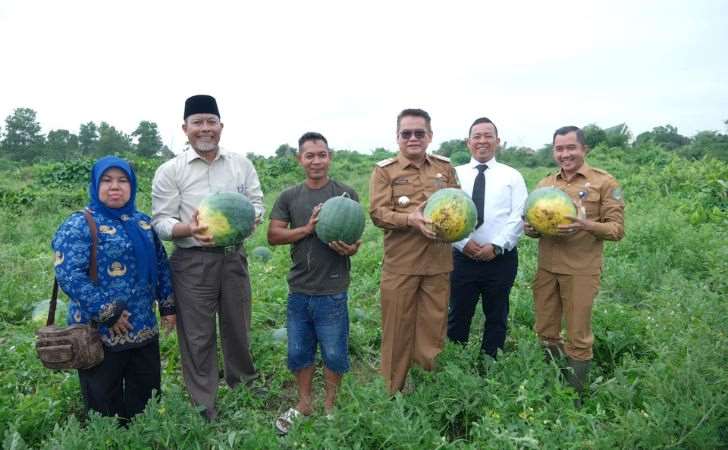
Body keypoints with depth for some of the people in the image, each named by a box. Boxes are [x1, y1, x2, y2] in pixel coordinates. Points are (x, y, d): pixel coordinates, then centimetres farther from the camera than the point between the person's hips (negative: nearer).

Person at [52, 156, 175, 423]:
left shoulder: (143, 222, 9)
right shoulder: (79, 226, -10)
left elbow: (161, 265, 14)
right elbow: (68, 275, -19)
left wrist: (167, 305, 9)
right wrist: (108, 313, -21)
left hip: (144, 329, 6)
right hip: (100, 331, -6)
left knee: (147, 396, 18)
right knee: (105, 403, 11)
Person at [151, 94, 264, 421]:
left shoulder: (241, 164, 5)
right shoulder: (169, 171, -4)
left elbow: (257, 204, 6)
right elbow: (161, 222, -7)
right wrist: (189, 229, -27)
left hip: (233, 257, 3)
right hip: (192, 262, -3)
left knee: (238, 327, 18)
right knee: (198, 336, 7)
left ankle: (244, 385, 42)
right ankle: (204, 409, 23)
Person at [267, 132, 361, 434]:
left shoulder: (346, 194, -2)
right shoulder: (289, 197, 5)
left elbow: (356, 238, -2)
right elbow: (273, 236, -1)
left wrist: (350, 248, -25)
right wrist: (307, 228, -15)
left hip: (332, 292, -2)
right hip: (298, 290, 3)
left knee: (333, 354, 9)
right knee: (299, 352, 15)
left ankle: (330, 407, 30)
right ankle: (304, 404, 35)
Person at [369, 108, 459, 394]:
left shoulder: (445, 167, 11)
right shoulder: (384, 170, 0)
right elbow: (377, 213, -9)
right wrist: (411, 219, -24)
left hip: (438, 262, 3)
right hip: (400, 263, -3)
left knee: (433, 326, 12)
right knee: (397, 328, 6)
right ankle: (393, 391, 22)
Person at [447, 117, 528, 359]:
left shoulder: (512, 176, 5)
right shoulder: (455, 174, 7)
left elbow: (519, 216, -4)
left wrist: (496, 246, -15)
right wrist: (463, 242, -15)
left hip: (501, 257, 0)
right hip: (462, 256, 0)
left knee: (496, 317, 12)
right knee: (458, 316, 8)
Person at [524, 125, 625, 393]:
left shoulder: (604, 183, -4)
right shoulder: (544, 184, 10)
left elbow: (617, 228, -7)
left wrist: (586, 225, -26)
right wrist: (530, 228, -9)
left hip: (581, 271, -4)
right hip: (546, 268, 5)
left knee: (578, 338, 6)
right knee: (545, 332, 13)